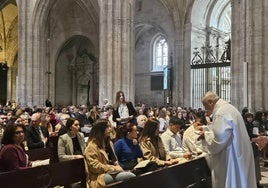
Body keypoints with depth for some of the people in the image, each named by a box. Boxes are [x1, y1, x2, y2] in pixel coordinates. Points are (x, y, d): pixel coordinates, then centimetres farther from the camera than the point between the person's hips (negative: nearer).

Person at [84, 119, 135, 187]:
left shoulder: (109, 142, 21)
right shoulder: (92, 146, -8)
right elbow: (95, 166, -16)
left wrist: (117, 167, 3)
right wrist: (114, 168, -14)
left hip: (111, 172, 8)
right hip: (100, 176, -8)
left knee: (132, 176, -23)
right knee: (131, 177, -27)